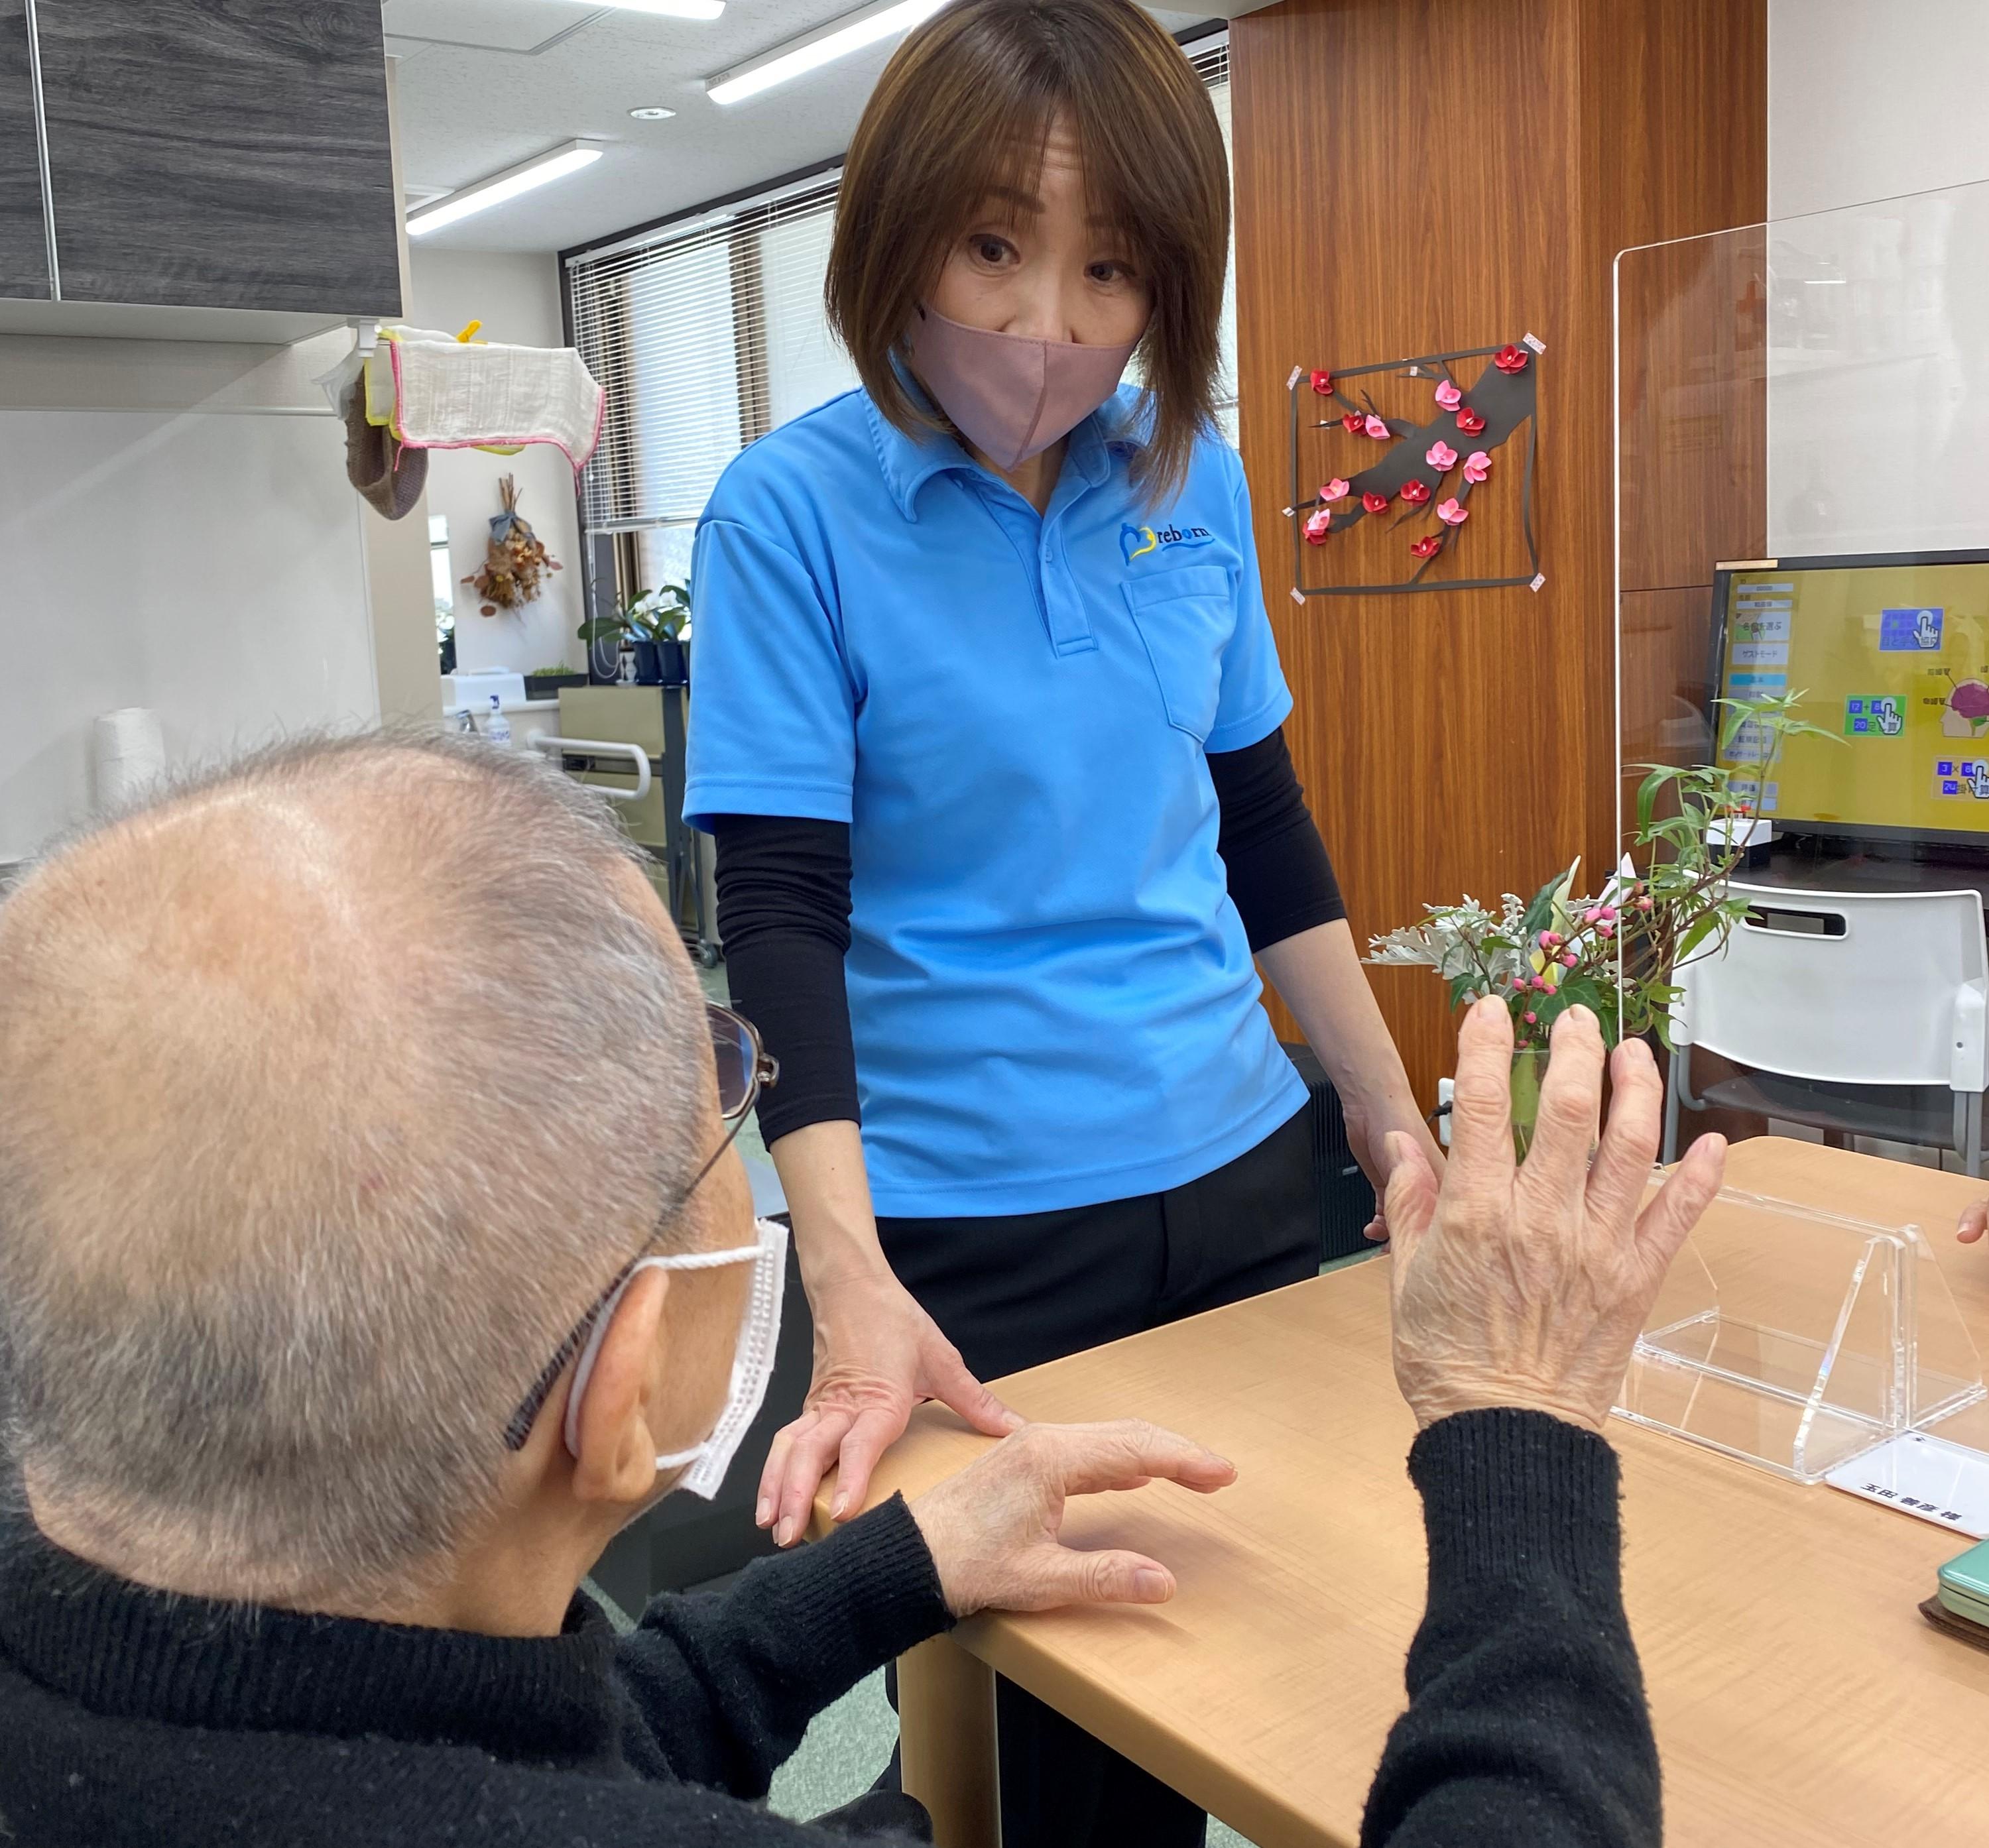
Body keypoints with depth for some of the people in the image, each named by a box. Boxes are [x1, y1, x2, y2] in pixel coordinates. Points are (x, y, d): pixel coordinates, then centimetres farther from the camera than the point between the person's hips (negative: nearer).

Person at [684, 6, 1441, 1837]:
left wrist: (1400, 1133, 11)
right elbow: (777, 911, -16)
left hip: (1240, 1180, 5)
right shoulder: (792, 511, -11)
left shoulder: (1195, 476, 2)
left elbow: (1263, 827, 10)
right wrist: (855, 1294, -27)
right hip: (969, 1235, -4)